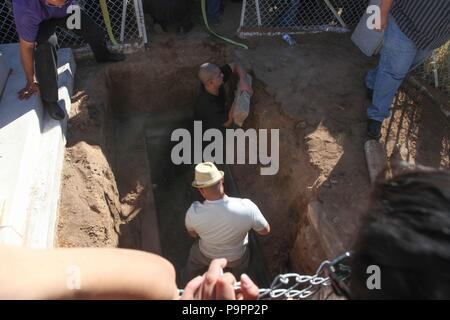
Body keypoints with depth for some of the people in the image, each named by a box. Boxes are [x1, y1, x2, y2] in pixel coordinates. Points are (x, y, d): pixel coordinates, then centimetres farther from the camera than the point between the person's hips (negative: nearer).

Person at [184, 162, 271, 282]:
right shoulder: (247, 208, -40)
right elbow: (265, 231, -19)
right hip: (237, 256, 0)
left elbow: (193, 234, -13)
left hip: (207, 254, 0)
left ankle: (188, 277, 65)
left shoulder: (194, 212, -37)